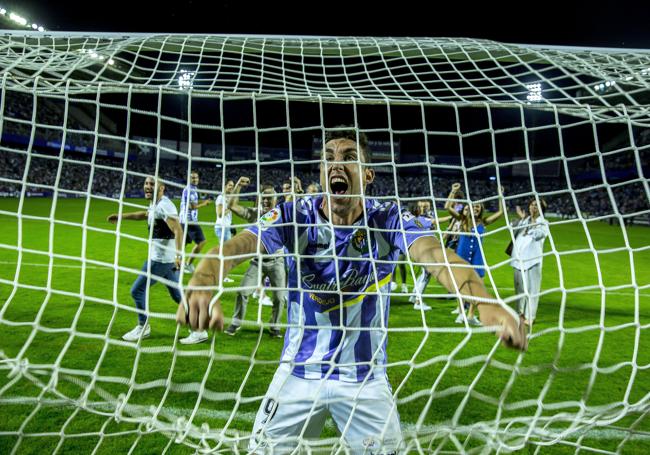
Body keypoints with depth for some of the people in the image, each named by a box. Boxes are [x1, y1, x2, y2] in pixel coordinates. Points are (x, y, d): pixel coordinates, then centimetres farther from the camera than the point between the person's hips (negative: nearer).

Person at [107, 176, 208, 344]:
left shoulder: (164, 206, -18)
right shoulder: (155, 205, 13)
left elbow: (178, 230, -28)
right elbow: (144, 214, 36)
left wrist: (178, 256, -38)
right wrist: (121, 216, 40)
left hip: (161, 258, -10)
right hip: (167, 258, 10)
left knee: (137, 290, 4)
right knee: (177, 294, 11)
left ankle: (143, 328, 22)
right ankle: (199, 329, 13)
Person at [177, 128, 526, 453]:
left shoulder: (389, 220, -13)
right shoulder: (295, 216, -12)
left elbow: (436, 256, -30)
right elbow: (235, 247, -26)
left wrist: (485, 302, -50)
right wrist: (201, 287, -49)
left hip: (366, 376, 0)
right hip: (298, 371, 1)